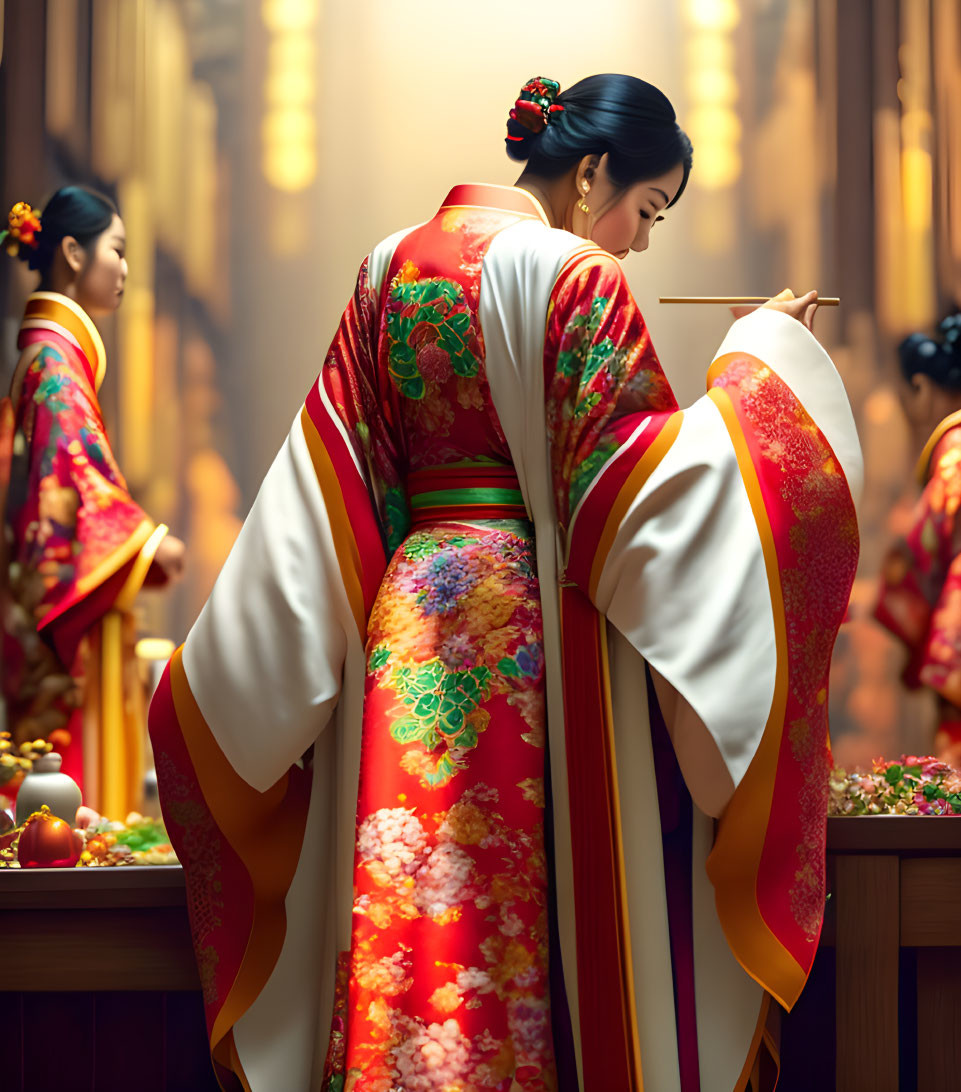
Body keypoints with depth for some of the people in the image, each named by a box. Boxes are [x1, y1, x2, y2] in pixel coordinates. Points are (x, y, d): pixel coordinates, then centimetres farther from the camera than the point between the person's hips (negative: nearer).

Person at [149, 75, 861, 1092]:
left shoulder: (388, 266, 11)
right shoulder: (575, 275, -8)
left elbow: (325, 480, 11)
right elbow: (634, 476, -12)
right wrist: (756, 361, -2)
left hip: (407, 624, 7)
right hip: (538, 623, -6)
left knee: (410, 918, 6)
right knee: (552, 923, 0)